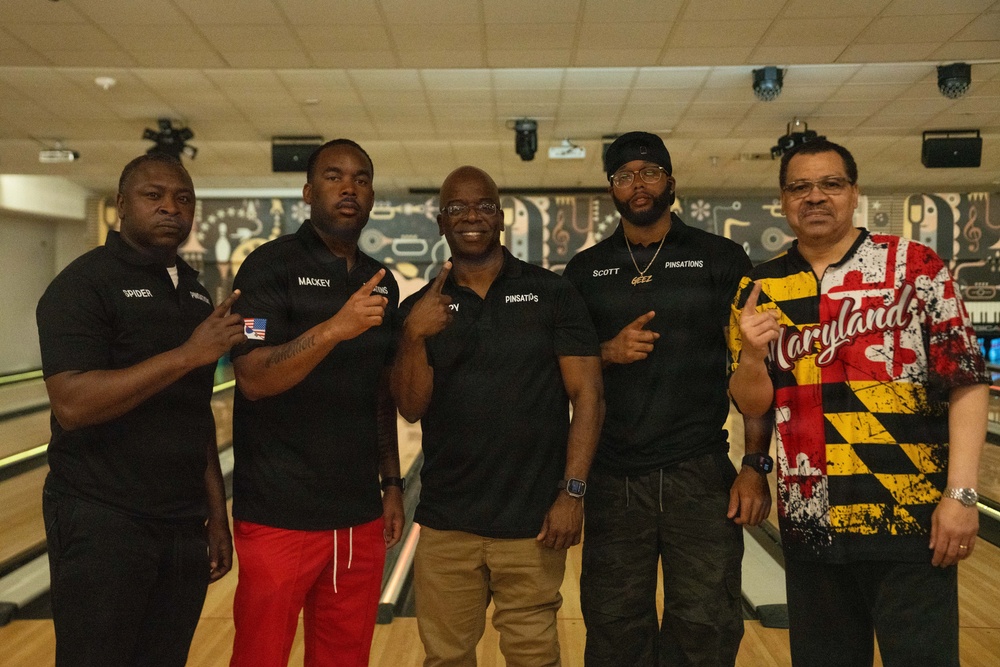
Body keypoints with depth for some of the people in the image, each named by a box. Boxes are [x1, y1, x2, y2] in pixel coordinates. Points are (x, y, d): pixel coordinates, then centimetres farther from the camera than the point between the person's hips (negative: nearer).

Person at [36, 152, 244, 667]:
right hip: (102, 525, -6)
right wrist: (188, 354, -24)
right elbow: (72, 404, -22)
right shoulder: (83, 285, -9)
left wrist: (216, 513, 12)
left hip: (184, 526, 6)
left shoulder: (196, 293, 12)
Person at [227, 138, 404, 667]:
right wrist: (334, 329, -30)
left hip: (360, 515, 5)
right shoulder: (271, 267, -7)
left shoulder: (381, 283, 11)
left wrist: (392, 484, 12)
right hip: (280, 517, -5)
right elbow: (254, 380, -18)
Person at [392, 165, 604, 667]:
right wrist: (415, 339, -18)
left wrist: (572, 492, -11)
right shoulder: (421, 309, 6)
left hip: (532, 522, -2)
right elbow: (411, 409, -1)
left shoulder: (552, 294, -2)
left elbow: (587, 395, -4)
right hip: (445, 524, 3)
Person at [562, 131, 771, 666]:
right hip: (613, 480, 2)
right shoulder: (585, 270, 8)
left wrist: (756, 464, -8)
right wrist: (609, 352, -9)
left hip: (700, 475, -1)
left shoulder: (720, 259, 2)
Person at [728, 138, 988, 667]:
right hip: (811, 524, 4)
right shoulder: (762, 289, 5)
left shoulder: (913, 266, -4)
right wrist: (752, 354, -16)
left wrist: (961, 493, -14)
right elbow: (753, 405, 5)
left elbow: (966, 382, -7)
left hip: (908, 517, -3)